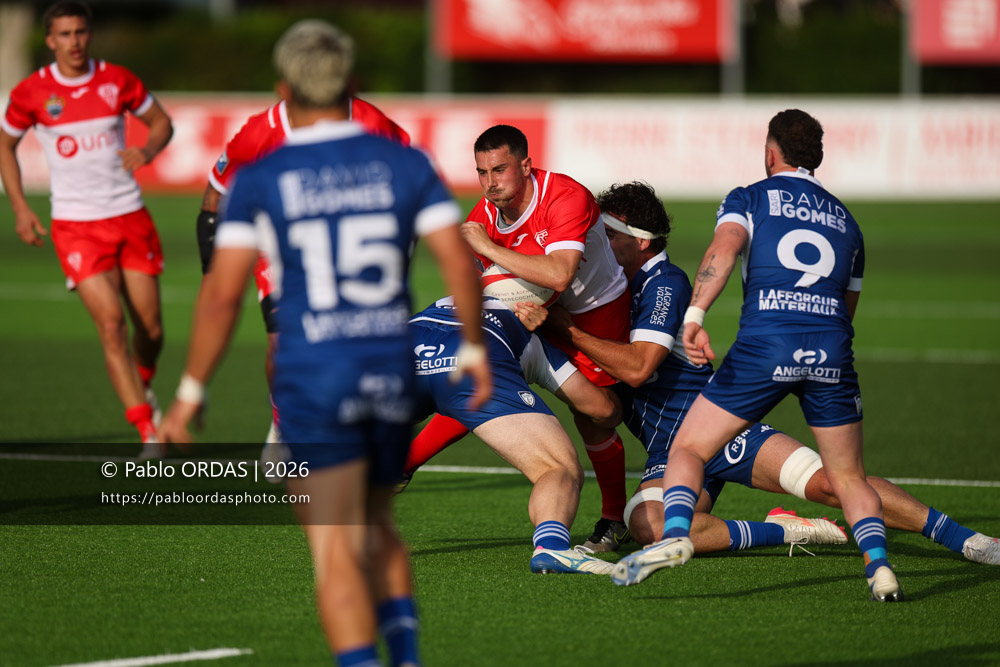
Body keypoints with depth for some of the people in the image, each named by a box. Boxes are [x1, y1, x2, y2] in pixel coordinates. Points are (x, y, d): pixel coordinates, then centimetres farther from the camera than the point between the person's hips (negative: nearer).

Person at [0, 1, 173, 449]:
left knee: (151, 326, 3)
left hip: (130, 216, 2)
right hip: (76, 225, -2)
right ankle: (148, 433, -15)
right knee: (111, 323, -16)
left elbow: (161, 122, 12)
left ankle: (142, 389, 37)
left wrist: (147, 150, -11)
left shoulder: (117, 81, 0)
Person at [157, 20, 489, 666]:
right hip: (392, 370, 3)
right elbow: (460, 262, -3)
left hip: (314, 376, -3)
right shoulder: (404, 163, 3)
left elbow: (222, 294, -6)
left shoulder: (260, 179, -2)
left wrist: (191, 395, 1)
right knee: (377, 528, 24)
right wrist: (475, 351, 12)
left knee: (336, 552, -3)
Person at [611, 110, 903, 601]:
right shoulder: (845, 220, 27)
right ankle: (878, 563, -9)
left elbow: (723, 248, -8)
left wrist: (694, 314, -20)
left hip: (765, 345, -3)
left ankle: (674, 534, -19)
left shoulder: (748, 199, 14)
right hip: (832, 351, 3)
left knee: (687, 449, 7)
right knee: (848, 478, 15)